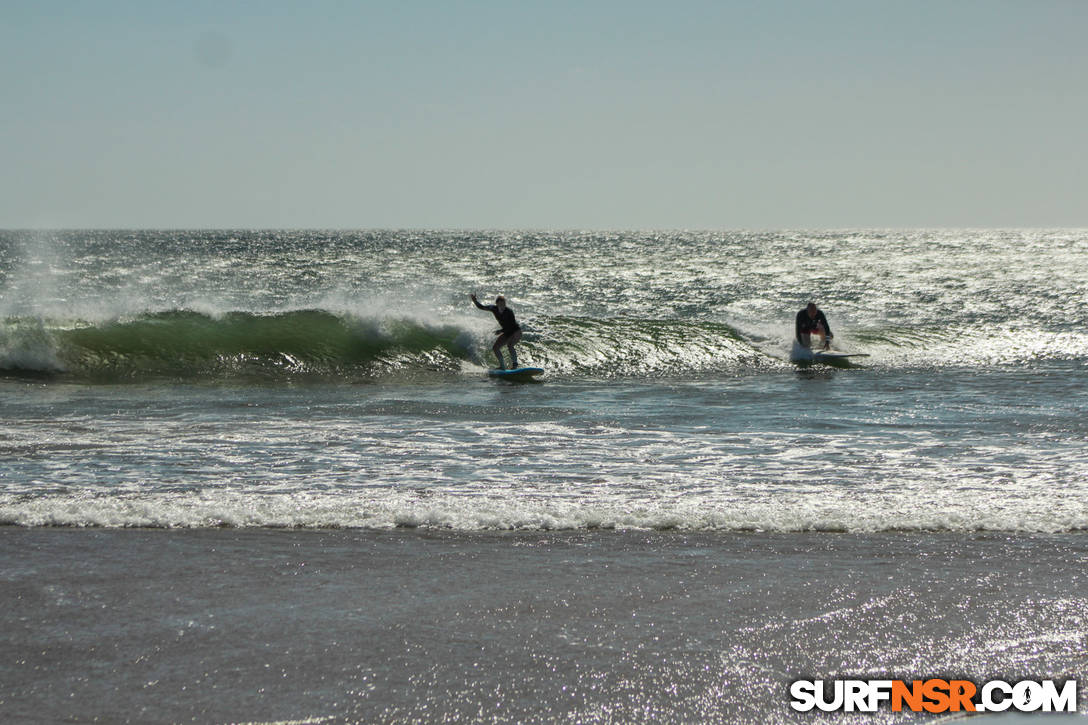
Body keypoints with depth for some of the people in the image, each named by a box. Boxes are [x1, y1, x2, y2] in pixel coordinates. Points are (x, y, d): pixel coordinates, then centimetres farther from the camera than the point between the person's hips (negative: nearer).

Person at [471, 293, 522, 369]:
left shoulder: (509, 312, -25)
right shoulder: (494, 309, -9)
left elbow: (512, 326, -24)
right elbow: (480, 307, -1)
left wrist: (500, 331, -31)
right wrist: (474, 300, -17)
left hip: (516, 331, -7)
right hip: (506, 333, 7)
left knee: (509, 345, -31)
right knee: (495, 347, -3)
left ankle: (514, 364, -17)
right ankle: (502, 366, 7)